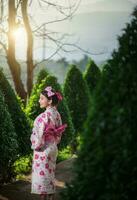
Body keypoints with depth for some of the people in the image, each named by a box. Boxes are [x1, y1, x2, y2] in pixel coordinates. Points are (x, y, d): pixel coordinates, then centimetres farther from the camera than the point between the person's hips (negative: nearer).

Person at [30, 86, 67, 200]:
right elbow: (59, 133, 12)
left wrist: (36, 147, -8)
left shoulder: (45, 116, -21)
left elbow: (40, 134, -21)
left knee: (42, 177, 0)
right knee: (50, 177, 15)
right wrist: (54, 143, 16)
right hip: (53, 148, 9)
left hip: (43, 150, -9)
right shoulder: (56, 114, 5)